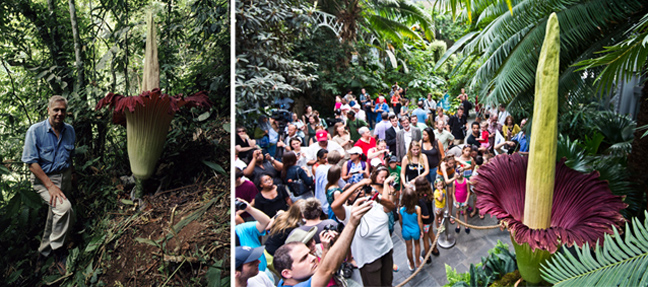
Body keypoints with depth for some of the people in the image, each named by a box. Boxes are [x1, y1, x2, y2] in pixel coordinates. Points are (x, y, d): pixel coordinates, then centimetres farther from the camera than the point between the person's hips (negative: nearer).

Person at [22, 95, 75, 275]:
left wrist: (72, 174, 18)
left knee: (55, 216, 15)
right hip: (43, 178, -6)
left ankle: (44, 251, 35)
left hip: (64, 177, 6)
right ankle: (58, 252, -12)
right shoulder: (35, 131, -13)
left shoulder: (70, 130, 3)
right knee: (64, 208, -29)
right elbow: (31, 162, -16)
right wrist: (50, 186, -23)